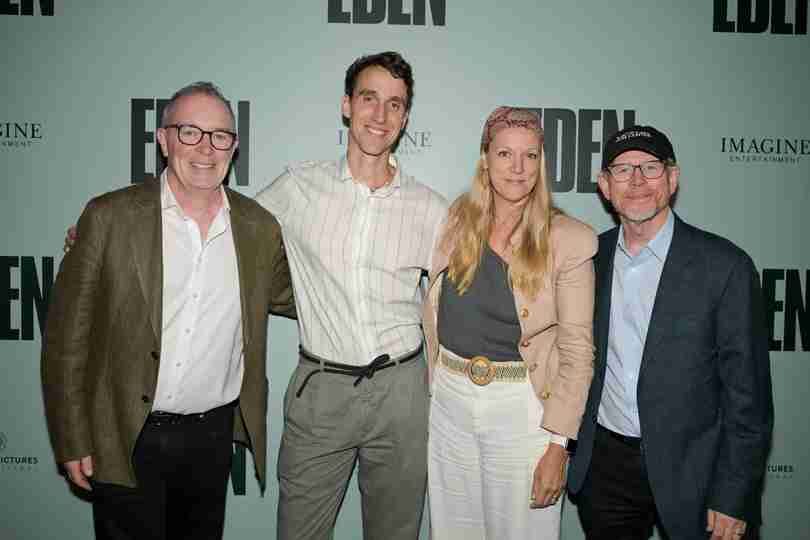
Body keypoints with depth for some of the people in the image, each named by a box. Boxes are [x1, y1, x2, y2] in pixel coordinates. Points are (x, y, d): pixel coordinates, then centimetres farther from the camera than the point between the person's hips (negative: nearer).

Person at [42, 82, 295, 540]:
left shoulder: (259, 227, -1)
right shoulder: (110, 216, -10)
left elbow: (289, 296, 14)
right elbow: (67, 335, -6)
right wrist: (73, 442, -6)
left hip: (213, 435, 3)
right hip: (126, 439, -2)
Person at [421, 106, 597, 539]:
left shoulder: (568, 240, -10)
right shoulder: (456, 223, 1)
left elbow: (577, 351, -9)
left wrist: (558, 445, -12)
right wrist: (435, 385, 8)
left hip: (522, 407, -3)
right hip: (450, 400, 4)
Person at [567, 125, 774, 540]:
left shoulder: (725, 267, -13)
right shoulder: (591, 257, -1)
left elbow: (747, 394, -11)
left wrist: (732, 497, -11)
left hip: (690, 471, -3)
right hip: (603, 464, 4)